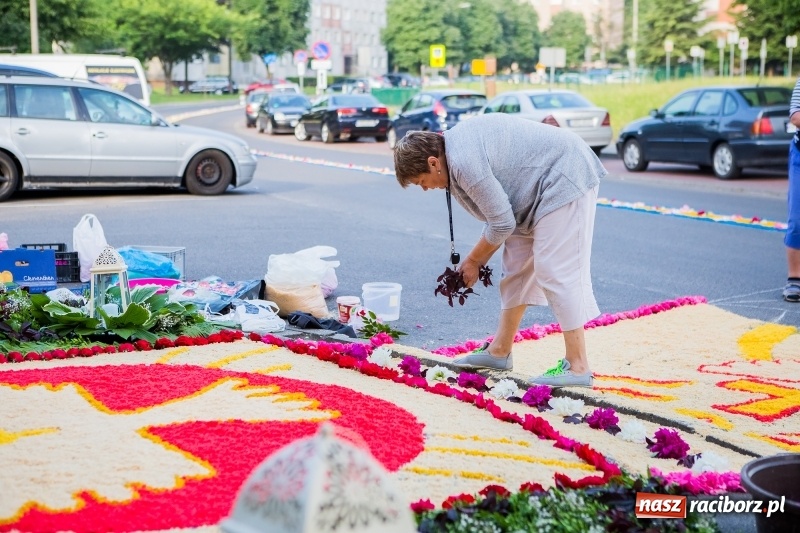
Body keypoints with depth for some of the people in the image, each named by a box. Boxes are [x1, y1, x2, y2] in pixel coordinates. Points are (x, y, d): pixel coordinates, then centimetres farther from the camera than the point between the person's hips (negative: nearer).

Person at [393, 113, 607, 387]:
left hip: (564, 180, -11)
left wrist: (473, 261, -3)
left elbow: (501, 224, -19)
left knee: (555, 271, -12)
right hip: (545, 185, 11)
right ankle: (500, 351, 20)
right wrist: (479, 260, 7)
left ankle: (577, 366, -8)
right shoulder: (455, 145, 6)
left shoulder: (464, 162, -25)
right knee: (516, 267, 12)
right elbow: (501, 216, 10)